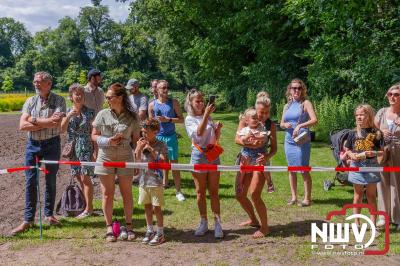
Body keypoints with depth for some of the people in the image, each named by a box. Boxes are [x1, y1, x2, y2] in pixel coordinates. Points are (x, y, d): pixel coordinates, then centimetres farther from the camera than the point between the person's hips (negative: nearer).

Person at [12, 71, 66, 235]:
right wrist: (46, 123, -15)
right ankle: (28, 220, 9)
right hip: (32, 144, 2)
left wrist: (34, 120, -12)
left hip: (51, 144, -2)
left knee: (51, 181, 9)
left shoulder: (58, 100, -4)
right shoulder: (30, 102, 4)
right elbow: (22, 126, -8)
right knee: (30, 182, 3)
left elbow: (57, 123, -20)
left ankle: (49, 214, 25)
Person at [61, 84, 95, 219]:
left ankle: (88, 209, 3)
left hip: (86, 148, -4)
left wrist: (95, 150, -4)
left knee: (85, 178, -4)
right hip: (73, 148, 4)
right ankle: (85, 204, 23)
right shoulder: (68, 112, 5)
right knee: (79, 178, 10)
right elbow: (62, 130, -5)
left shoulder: (89, 112, -3)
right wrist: (69, 116, -19)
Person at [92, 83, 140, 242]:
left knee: (127, 193, 8)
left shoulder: (132, 117, -3)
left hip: (125, 158, 0)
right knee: (107, 193, 6)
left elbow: (136, 139, 3)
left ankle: (128, 226, 22)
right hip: (105, 158, 1)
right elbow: (94, 136, 3)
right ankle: (109, 227, 17)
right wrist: (108, 141, -14)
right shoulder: (103, 114, -1)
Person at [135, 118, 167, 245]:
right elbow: (138, 162, 2)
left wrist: (152, 150, -19)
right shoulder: (142, 144, 5)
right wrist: (138, 149, -11)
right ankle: (150, 231, 27)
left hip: (156, 181, -5)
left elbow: (163, 162, -15)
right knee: (147, 207, 14)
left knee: (156, 208, 0)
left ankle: (160, 234, 12)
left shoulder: (160, 145, -7)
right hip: (143, 181, 5)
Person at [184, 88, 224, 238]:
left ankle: (217, 224, 7)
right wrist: (206, 114, -27)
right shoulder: (189, 119, -3)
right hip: (199, 155, -2)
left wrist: (218, 129, -6)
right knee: (200, 192, 8)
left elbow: (215, 138, 14)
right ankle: (203, 223, 19)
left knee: (214, 192, 4)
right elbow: (199, 133, -23)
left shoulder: (209, 117, 8)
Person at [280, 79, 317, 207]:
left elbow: (314, 120, -15)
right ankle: (294, 197, 20)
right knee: (291, 169, 10)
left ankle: (307, 199, 5)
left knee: (304, 170, -4)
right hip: (289, 141, 6)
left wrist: (300, 126, -28)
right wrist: (285, 125, -7)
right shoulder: (287, 106, 13)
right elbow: (281, 123, 17)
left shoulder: (305, 103, -3)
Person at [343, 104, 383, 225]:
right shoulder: (353, 133, 2)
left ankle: (373, 224, 14)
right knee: (358, 195, 10)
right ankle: (357, 223, 19)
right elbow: (347, 150, 9)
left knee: (371, 196, 6)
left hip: (371, 166, -1)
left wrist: (374, 153, -20)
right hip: (357, 166, 1)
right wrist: (351, 155, -12)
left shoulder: (376, 133, -3)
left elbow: (382, 151, -1)